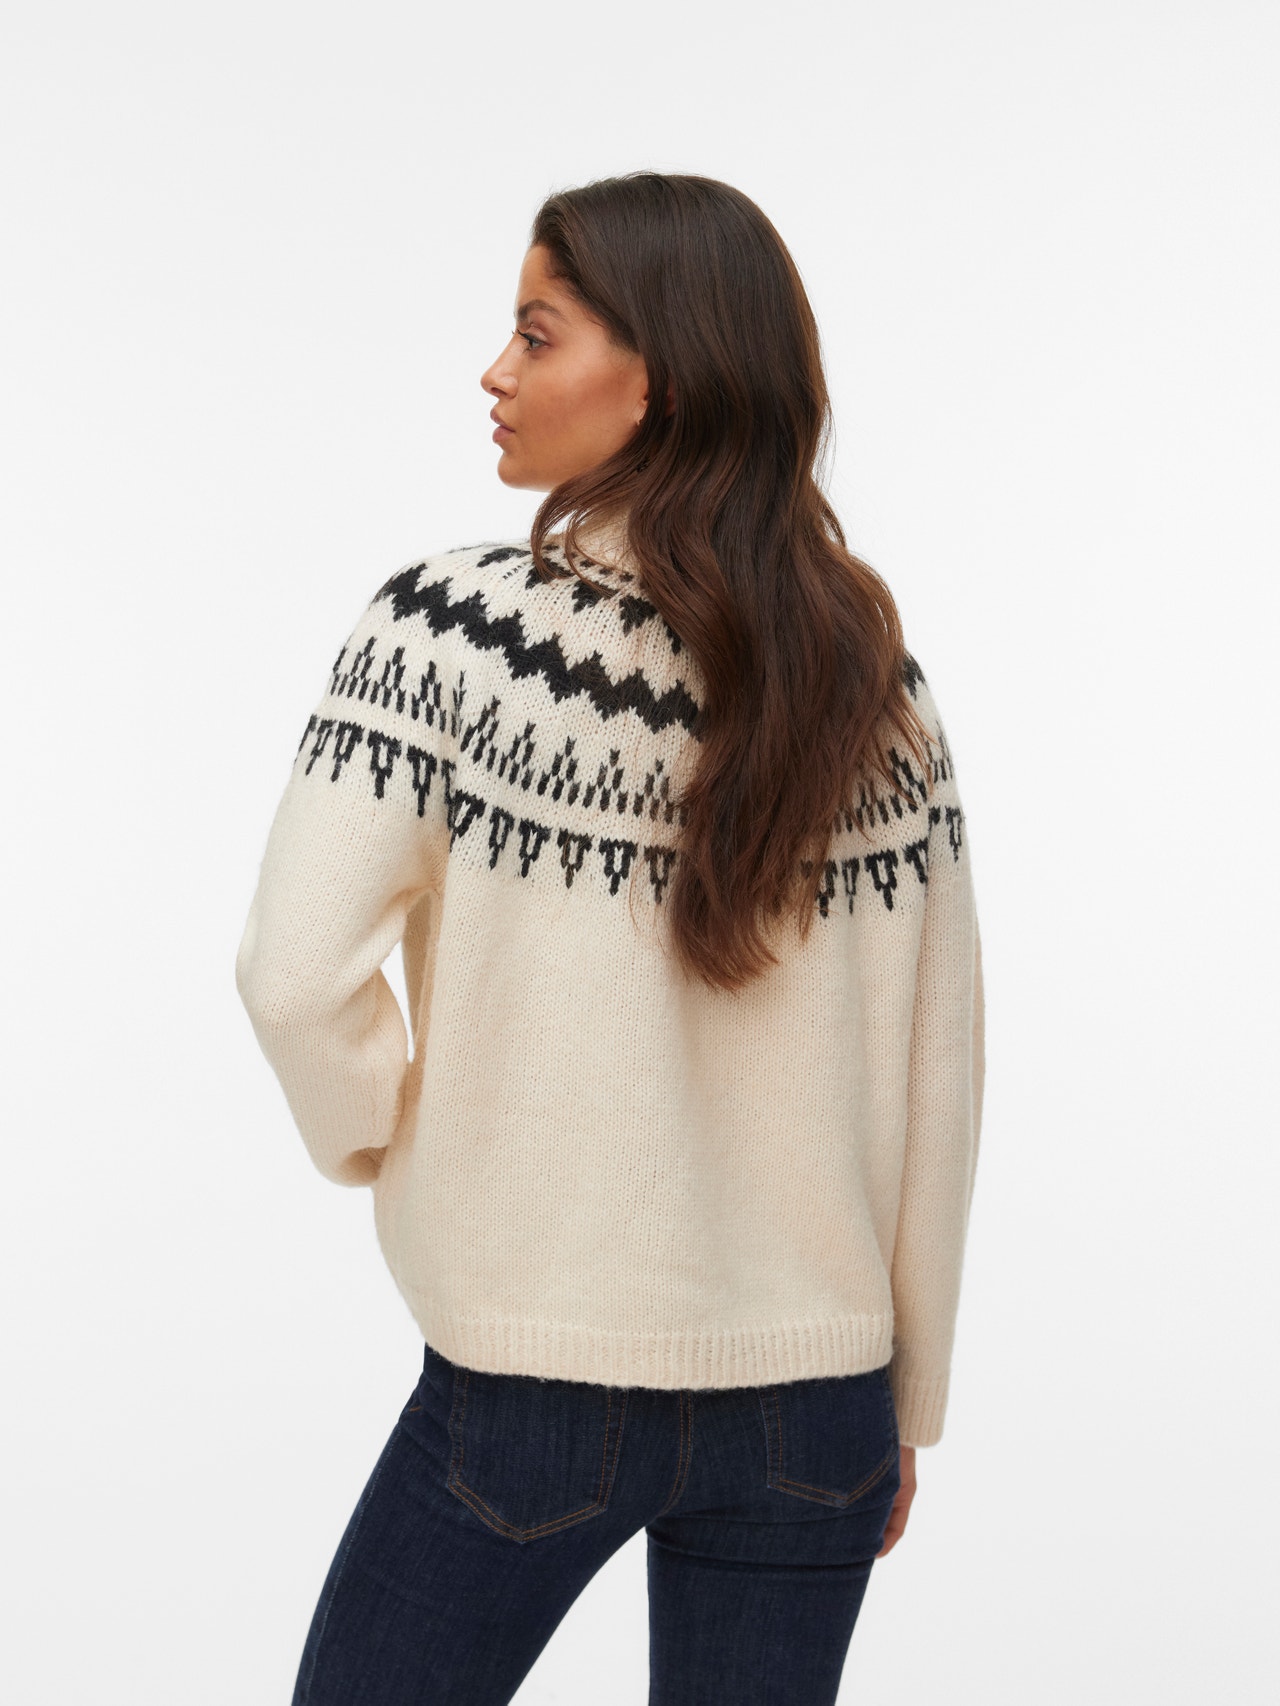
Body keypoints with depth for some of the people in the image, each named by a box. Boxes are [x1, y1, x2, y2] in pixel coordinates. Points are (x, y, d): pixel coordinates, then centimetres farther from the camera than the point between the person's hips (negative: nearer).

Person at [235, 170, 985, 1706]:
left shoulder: (450, 625, -13)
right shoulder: (875, 683, -1)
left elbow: (297, 973, -19)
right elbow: (939, 1072, 2)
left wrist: (378, 1135, 3)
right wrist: (904, 1402, 12)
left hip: (533, 1386, -3)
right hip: (815, 1394, 4)